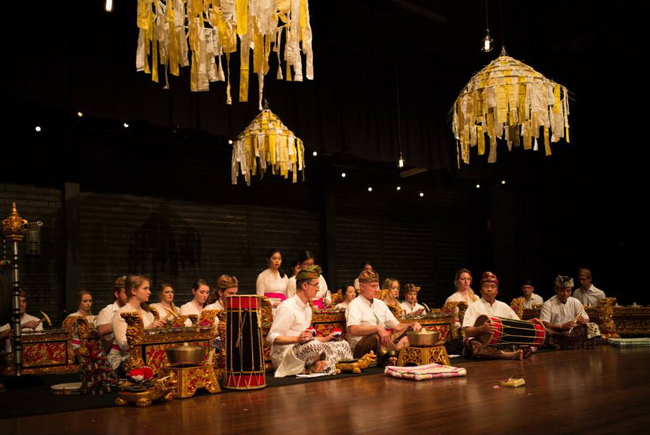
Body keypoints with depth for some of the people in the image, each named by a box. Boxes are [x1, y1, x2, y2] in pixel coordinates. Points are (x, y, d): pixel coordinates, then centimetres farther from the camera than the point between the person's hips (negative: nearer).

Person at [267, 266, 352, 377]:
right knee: (315, 346, -39)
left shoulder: (307, 308, 19)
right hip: (283, 358, -9)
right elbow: (272, 338, -20)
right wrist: (297, 339, -31)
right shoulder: (287, 308, -13)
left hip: (302, 355, 9)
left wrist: (325, 339, 14)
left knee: (343, 345, -1)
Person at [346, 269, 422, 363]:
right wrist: (377, 328, -31)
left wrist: (413, 324, 0)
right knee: (376, 337, -38)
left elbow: (397, 326, 19)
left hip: (383, 345, 6)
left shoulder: (380, 304, 19)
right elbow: (353, 330, -22)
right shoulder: (355, 305, -3)